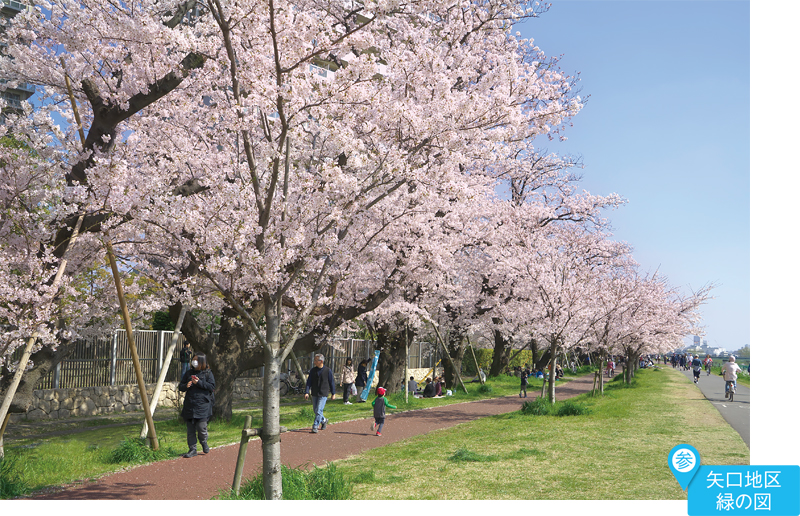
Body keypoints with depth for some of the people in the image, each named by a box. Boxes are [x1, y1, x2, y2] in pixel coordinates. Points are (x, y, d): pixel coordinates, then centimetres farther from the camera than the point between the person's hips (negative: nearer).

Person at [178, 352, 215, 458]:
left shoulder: (208, 373, 4)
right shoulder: (188, 373, 16)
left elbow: (212, 386, -5)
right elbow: (180, 386, 17)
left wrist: (199, 383, -14)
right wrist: (185, 386, -6)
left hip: (203, 405, -4)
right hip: (189, 405, 4)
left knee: (201, 427, -9)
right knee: (190, 429, 4)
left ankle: (204, 443, 19)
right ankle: (192, 449, 13)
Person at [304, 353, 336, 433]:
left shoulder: (328, 371, -6)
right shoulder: (313, 370, 2)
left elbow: (332, 382, 2)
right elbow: (309, 382, 2)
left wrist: (333, 393, 6)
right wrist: (307, 392, -9)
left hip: (323, 394, -4)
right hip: (314, 394, 4)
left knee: (318, 411, -12)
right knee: (316, 411, 13)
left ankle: (315, 427, -7)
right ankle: (324, 420, 37)